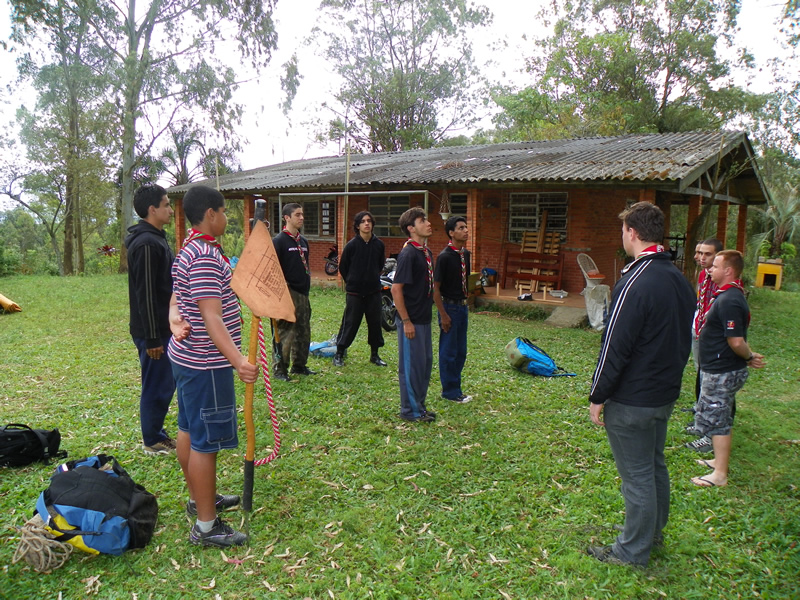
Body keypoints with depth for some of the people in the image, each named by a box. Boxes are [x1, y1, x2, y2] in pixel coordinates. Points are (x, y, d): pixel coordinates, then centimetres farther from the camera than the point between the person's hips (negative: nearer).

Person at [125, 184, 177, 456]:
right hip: (153, 331, -10)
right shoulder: (146, 243, -20)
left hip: (162, 328, 10)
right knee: (157, 386, 2)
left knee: (164, 383, 18)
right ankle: (152, 441, 17)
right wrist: (152, 338, -21)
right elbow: (145, 294, -22)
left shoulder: (155, 238, 13)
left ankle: (157, 433, 31)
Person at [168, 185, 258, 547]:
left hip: (187, 356, 11)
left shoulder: (190, 250, 12)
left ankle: (199, 499, 37)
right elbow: (212, 317, -31)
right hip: (206, 364, -11)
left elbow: (177, 296, 16)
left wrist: (175, 317, -4)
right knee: (206, 441, -2)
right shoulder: (207, 256, -22)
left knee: (190, 430, 20)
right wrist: (238, 360, -39)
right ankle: (206, 526, 10)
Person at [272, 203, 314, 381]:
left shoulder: (303, 241, 15)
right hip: (287, 293, -8)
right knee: (285, 333, -6)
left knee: (303, 332, 13)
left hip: (302, 292, 8)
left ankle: (299, 365, 25)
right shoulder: (279, 241, -9)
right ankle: (280, 369, 3)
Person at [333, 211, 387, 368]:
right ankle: (339, 353, 13)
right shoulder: (351, 245, -8)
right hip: (355, 292, -3)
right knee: (350, 323, 0)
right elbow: (343, 267, 3)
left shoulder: (379, 244, 1)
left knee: (375, 322, 8)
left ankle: (374, 354, 21)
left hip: (374, 291, 3)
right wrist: (352, 282, 9)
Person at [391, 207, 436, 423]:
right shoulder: (408, 254, -17)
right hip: (411, 320, -9)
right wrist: (406, 321, -19)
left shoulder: (427, 252, 9)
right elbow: (396, 289, -19)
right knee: (411, 364, 2)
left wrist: (427, 314, 16)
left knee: (426, 362, 16)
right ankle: (410, 410, 16)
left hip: (424, 318, 9)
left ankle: (419, 405, 30)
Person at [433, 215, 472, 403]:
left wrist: (466, 304, 14)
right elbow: (436, 287, -16)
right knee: (449, 351, 2)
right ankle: (450, 391, 14)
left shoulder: (465, 254, 7)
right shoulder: (444, 256, -17)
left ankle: (455, 388, 26)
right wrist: (443, 314, -17)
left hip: (462, 305, 8)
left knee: (460, 351, 14)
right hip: (449, 306, -8)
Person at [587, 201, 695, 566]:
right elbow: (685, 337, 13)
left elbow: (615, 347, -22)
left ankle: (633, 551, 21)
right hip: (666, 393, 9)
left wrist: (597, 396, -13)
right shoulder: (679, 278, 4)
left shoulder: (635, 283, -24)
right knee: (655, 467, 23)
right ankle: (653, 533, 40)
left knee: (637, 476, 5)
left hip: (631, 400, -9)